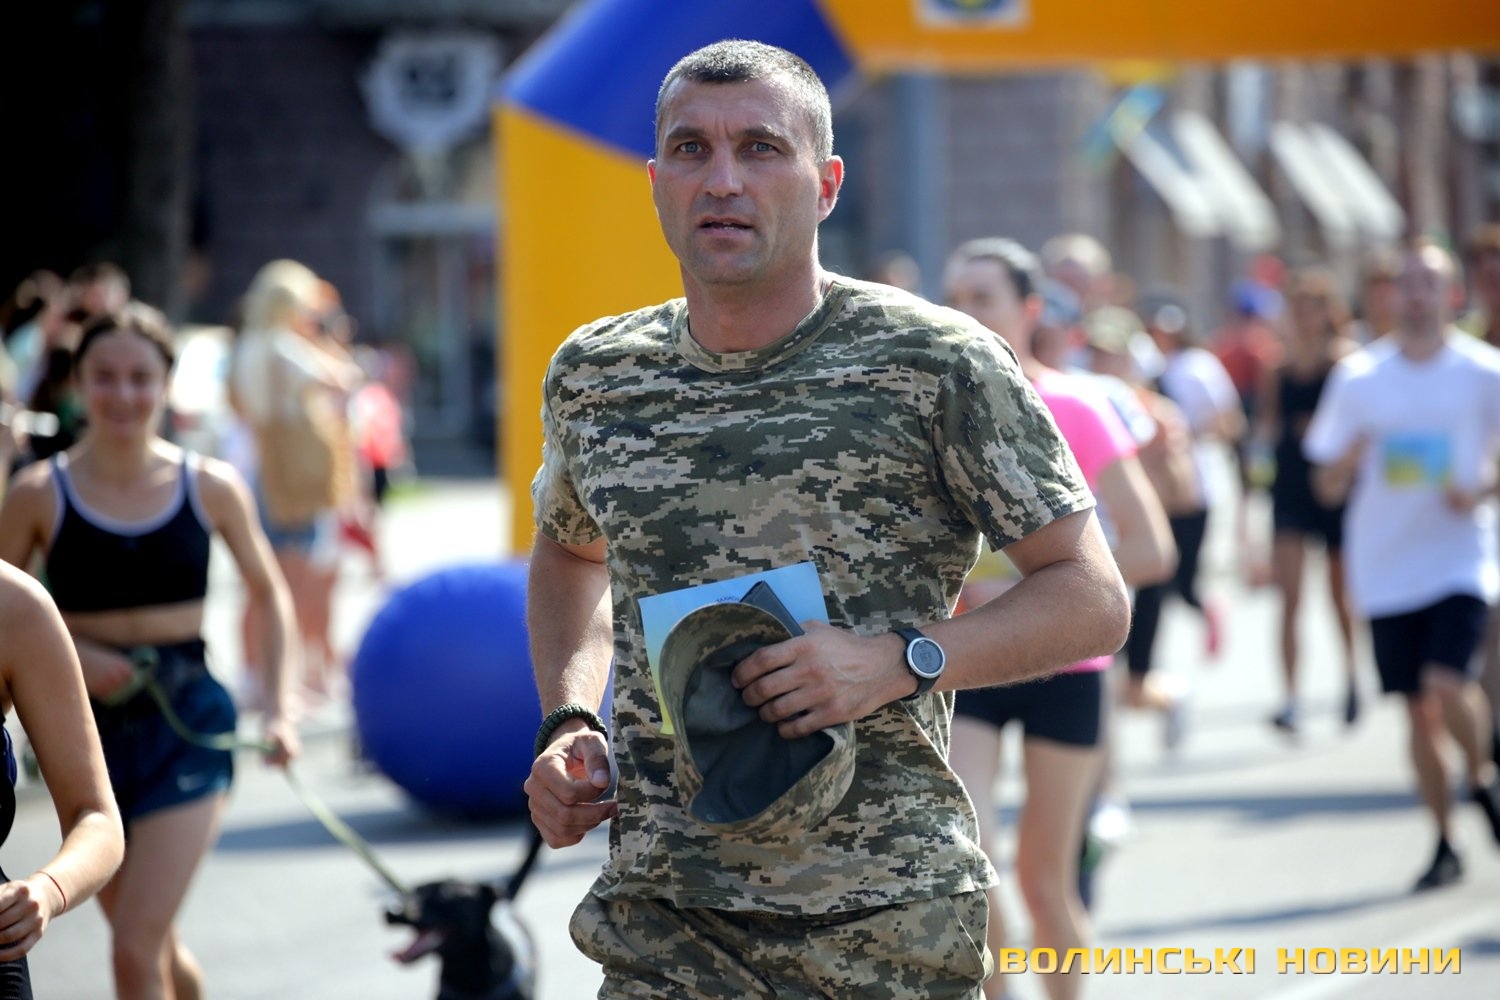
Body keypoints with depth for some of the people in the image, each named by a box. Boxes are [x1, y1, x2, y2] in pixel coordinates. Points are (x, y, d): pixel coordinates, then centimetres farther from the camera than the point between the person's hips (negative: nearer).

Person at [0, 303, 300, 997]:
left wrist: (276, 709, 4)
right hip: (88, 726, 2)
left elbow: (269, 594, 13)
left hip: (187, 728, -1)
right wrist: (70, 656, -15)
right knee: (154, 944, 15)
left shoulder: (210, 488, -2)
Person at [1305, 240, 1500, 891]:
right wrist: (1349, 458, -15)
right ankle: (1445, 844, 18)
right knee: (1418, 708, 5)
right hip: (1386, 565, 3)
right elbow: (1327, 485, 7)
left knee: (1448, 683, -20)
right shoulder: (1359, 377, 5)